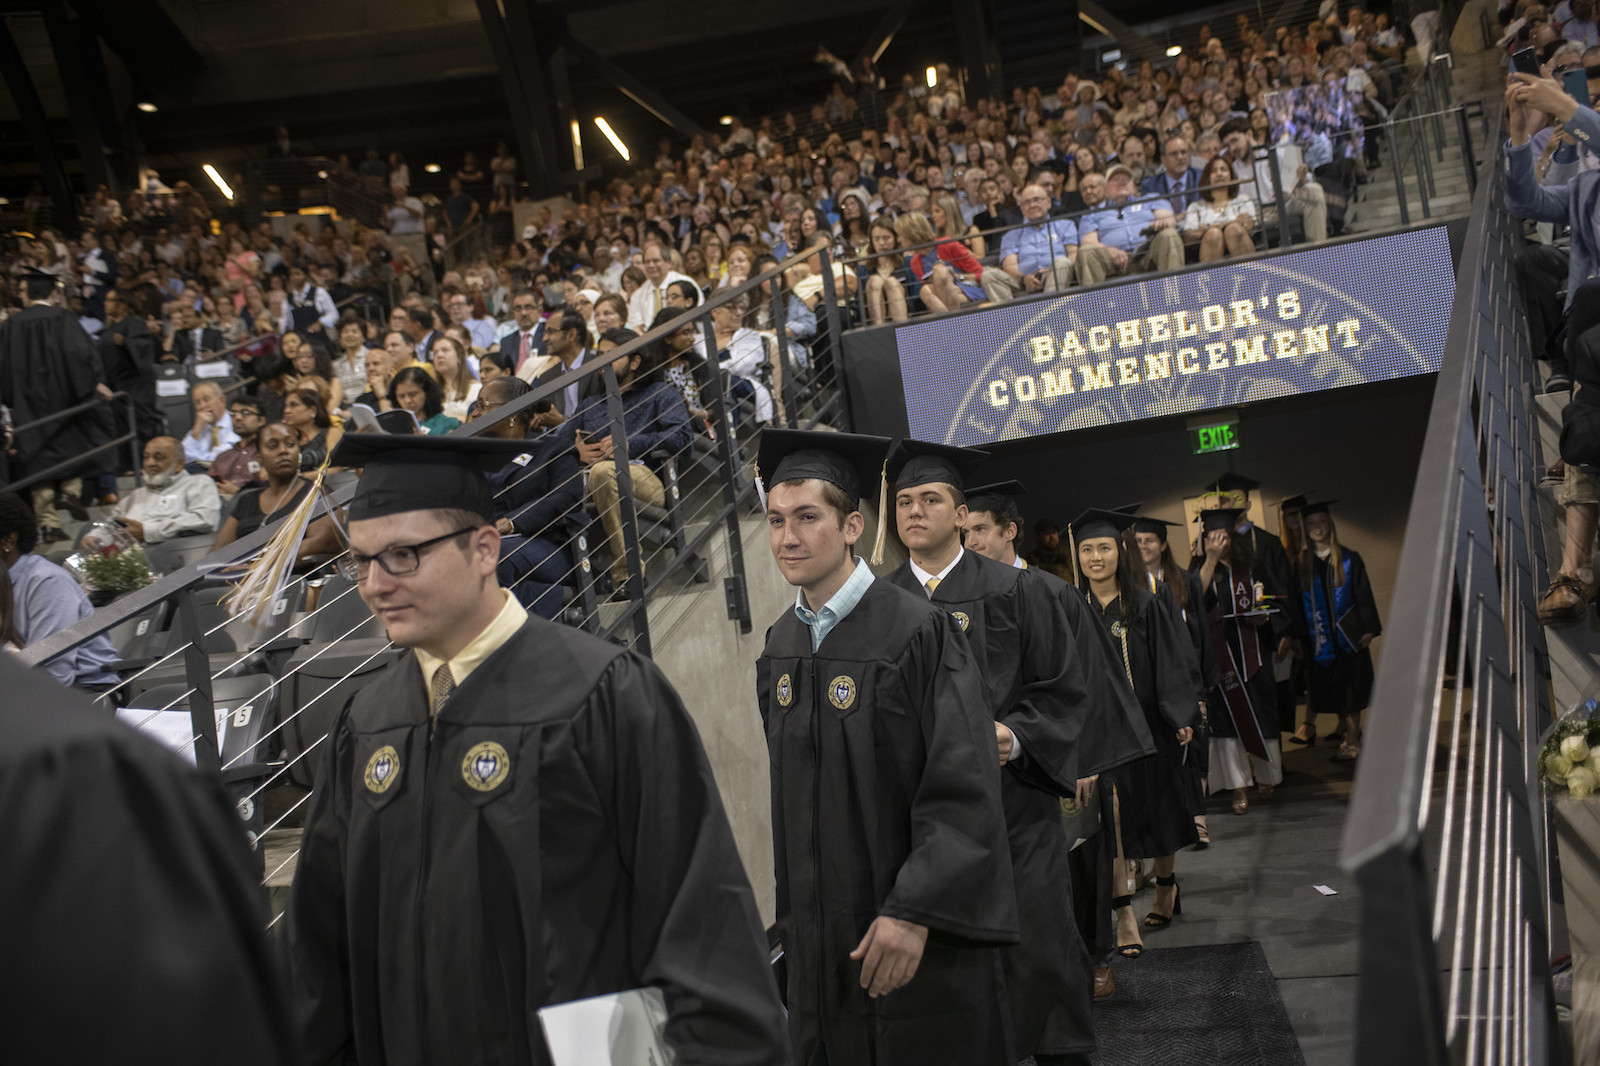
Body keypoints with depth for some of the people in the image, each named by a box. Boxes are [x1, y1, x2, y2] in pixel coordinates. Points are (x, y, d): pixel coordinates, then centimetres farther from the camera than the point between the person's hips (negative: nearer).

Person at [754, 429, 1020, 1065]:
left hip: (920, 929, -6)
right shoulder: (780, 645, 5)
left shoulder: (916, 630, -14)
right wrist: (794, 913, 13)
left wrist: (913, 912, -23)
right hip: (819, 935, 6)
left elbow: (962, 790, -18)